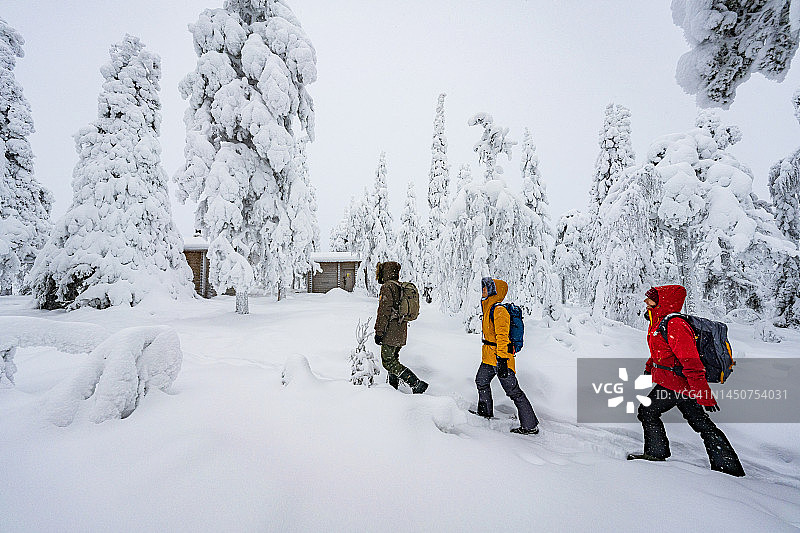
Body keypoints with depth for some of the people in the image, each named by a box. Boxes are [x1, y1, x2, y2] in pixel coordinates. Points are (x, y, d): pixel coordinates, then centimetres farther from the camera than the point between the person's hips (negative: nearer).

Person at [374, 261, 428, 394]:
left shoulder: (387, 287, -14)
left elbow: (384, 311, -20)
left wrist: (379, 332, -17)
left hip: (391, 332, -9)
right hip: (401, 332, 9)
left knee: (388, 361, -5)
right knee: (393, 358, 20)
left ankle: (416, 384, -12)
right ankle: (393, 387, 29)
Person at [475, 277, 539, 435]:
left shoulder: (499, 310, -19)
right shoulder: (488, 308, 12)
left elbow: (502, 337, -24)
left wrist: (502, 360, -28)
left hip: (501, 357, -11)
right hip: (488, 356, 11)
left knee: (513, 391, -4)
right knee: (481, 381, 23)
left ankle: (530, 426, 8)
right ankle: (486, 413, 42)